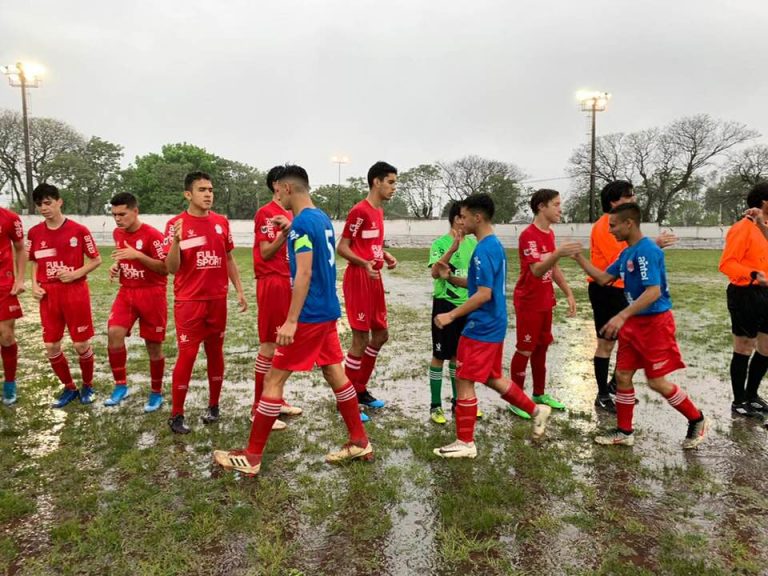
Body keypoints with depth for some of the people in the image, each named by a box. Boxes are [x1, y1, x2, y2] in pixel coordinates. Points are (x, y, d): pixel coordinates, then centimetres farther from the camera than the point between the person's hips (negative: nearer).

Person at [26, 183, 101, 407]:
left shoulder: (78, 230, -7)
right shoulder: (34, 232, 5)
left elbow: (96, 260, 0)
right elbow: (35, 264, 16)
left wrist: (76, 273, -14)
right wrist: (34, 285, 1)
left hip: (75, 292, -4)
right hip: (48, 295, 4)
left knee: (81, 345, 2)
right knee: (51, 347, 5)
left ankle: (88, 386, 25)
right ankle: (69, 388, 25)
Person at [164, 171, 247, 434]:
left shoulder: (221, 222, 5)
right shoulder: (176, 224, -7)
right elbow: (172, 268, -10)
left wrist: (239, 290, 8)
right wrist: (176, 240, -26)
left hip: (218, 299, 4)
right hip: (189, 301, -4)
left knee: (215, 352, 11)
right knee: (187, 355, -2)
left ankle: (213, 406, 25)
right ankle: (176, 415, 10)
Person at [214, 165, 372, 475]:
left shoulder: (302, 222, -16)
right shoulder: (322, 218, 11)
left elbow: (304, 274, -23)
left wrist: (291, 321, -23)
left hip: (310, 315, -9)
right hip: (328, 311, 9)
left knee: (274, 379, -2)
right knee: (335, 374, 16)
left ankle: (251, 456, 7)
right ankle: (360, 442, 25)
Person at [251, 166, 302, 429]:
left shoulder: (290, 214, 16)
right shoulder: (265, 213, -10)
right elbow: (266, 253, -13)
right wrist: (285, 233, -24)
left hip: (289, 282, 9)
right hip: (272, 283, -9)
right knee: (269, 346, -4)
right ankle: (258, 407, 5)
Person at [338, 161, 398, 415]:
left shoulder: (379, 211, 14)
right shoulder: (359, 211, -15)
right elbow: (342, 247, -15)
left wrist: (386, 255, 5)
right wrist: (364, 264, -30)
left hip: (375, 279, 10)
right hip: (358, 279, -10)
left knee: (381, 335, 15)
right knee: (361, 340, -5)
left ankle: (360, 390, 29)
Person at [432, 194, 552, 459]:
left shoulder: (483, 250, -19)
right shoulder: (495, 244, 11)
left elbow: (484, 294, -24)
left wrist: (451, 315, -20)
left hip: (481, 327, -10)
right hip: (492, 325, 10)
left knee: (463, 380, -1)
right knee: (492, 378, 22)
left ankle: (465, 443, 9)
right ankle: (536, 409, 32)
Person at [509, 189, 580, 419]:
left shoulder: (550, 233, 10)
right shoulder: (528, 235, -18)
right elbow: (537, 270, -28)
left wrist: (569, 294, 13)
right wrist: (559, 253, -43)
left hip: (545, 302, 8)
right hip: (529, 303, -8)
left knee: (541, 347, 15)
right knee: (525, 350, -1)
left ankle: (539, 394, 28)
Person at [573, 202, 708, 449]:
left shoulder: (647, 251, -19)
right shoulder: (627, 252, 9)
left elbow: (654, 291, -28)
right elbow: (603, 278, 14)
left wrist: (622, 316, -34)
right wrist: (579, 257, 8)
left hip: (655, 323, -9)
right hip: (634, 323, 9)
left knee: (657, 382, 0)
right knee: (622, 376, 8)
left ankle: (697, 420, 24)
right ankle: (624, 432, 19)